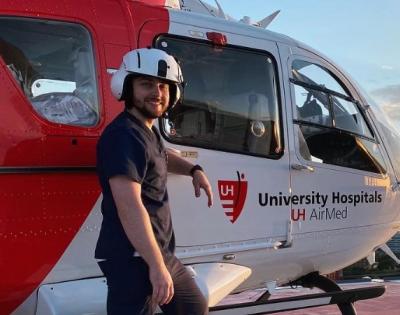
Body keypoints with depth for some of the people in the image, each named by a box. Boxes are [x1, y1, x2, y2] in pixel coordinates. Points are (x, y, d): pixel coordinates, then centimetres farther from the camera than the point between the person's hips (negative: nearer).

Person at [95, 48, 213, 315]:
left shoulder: (148, 131, 14)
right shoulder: (124, 135, -18)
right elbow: (129, 206, -27)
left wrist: (194, 170, 21)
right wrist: (156, 265, -30)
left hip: (163, 254, 11)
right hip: (133, 260, -11)